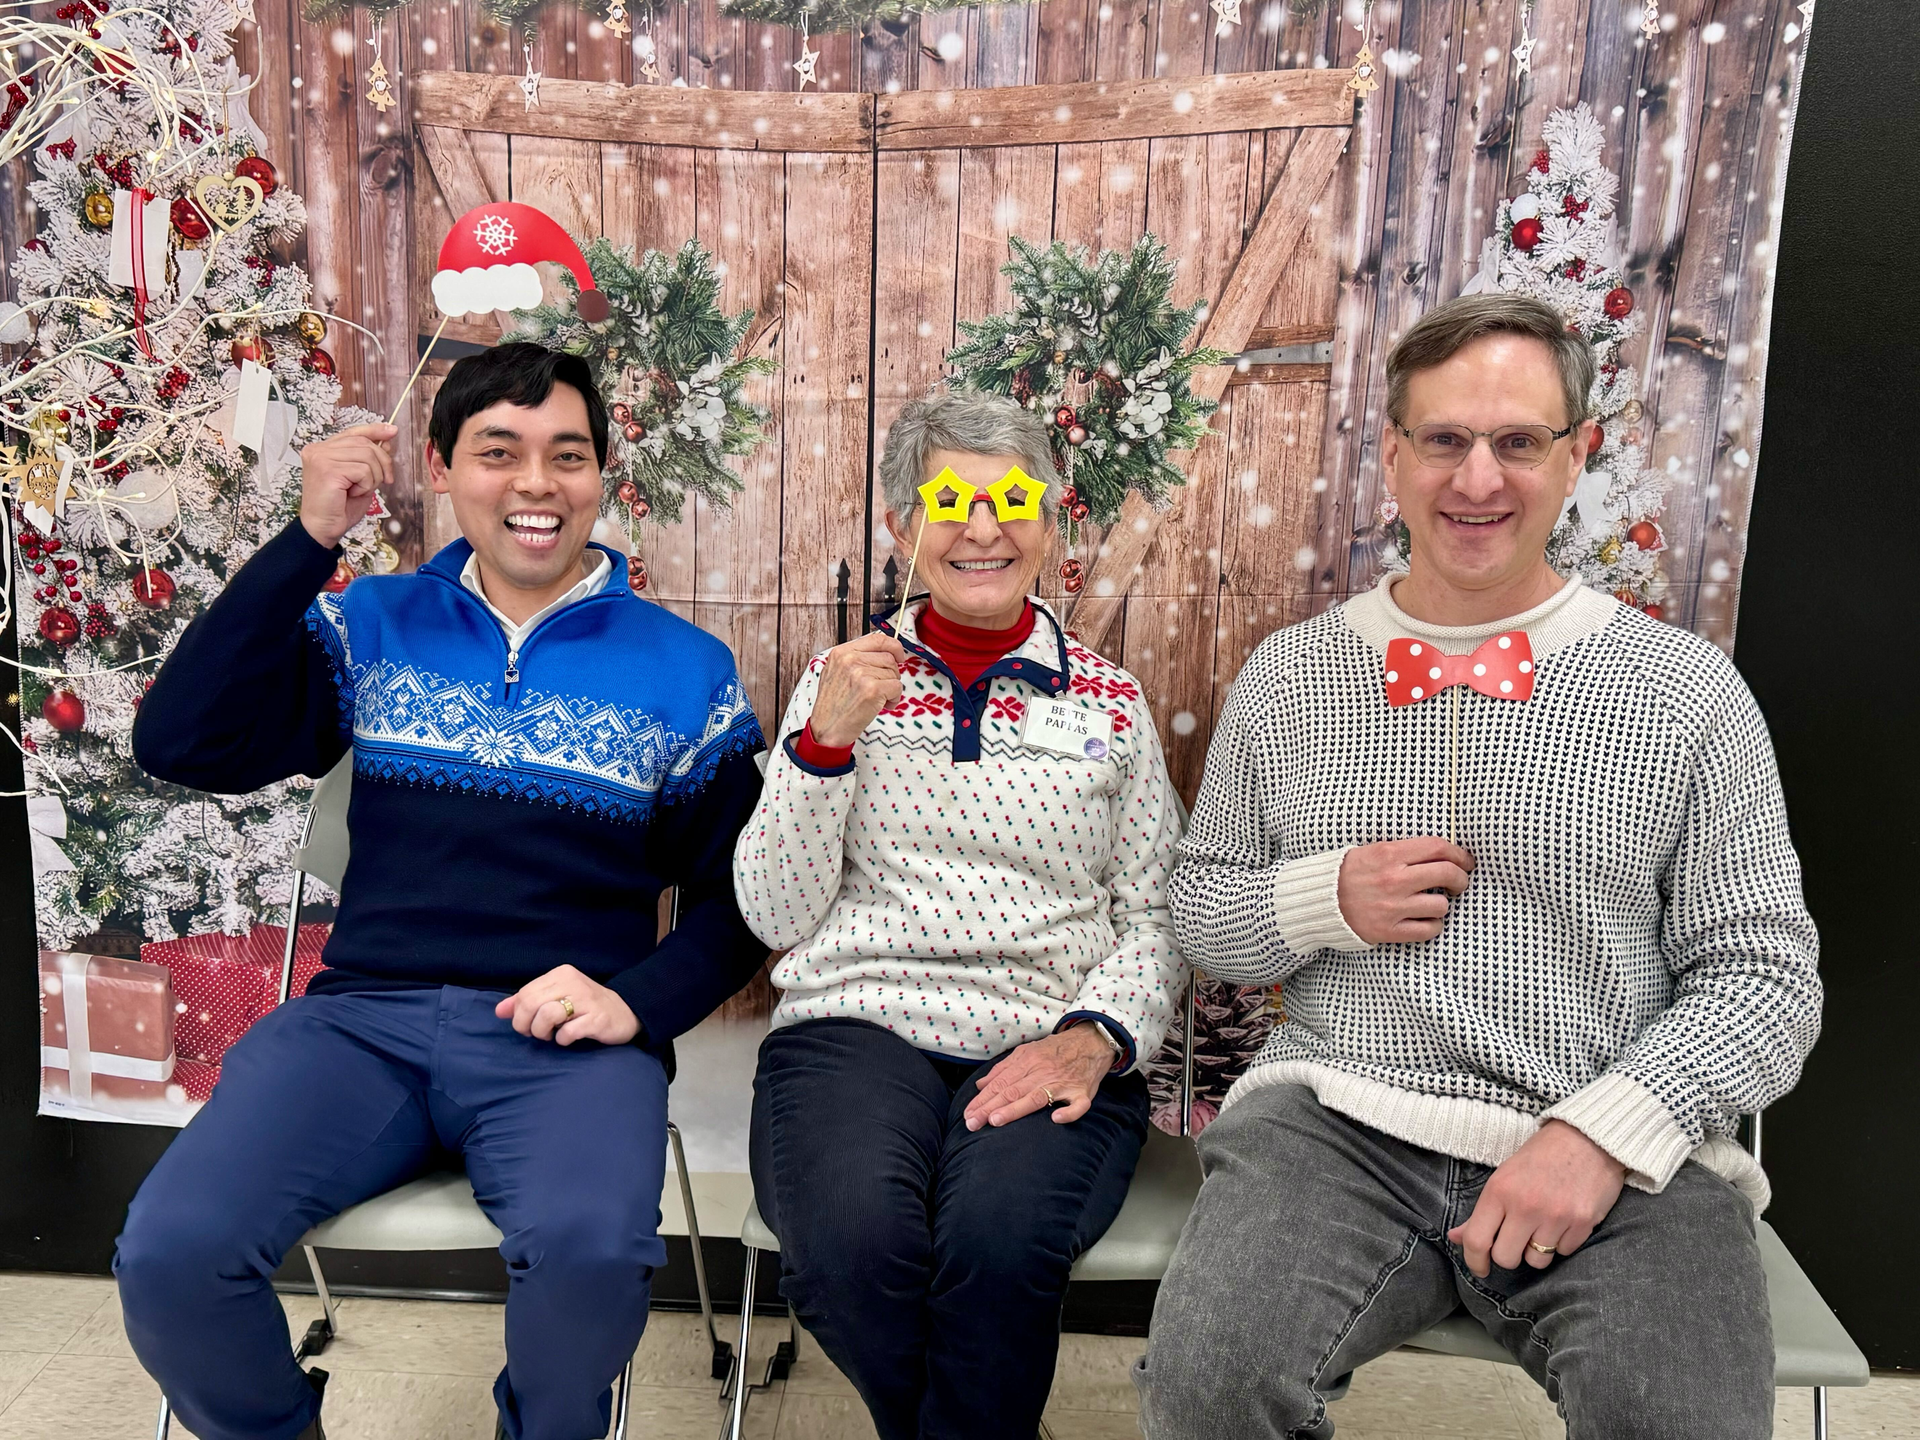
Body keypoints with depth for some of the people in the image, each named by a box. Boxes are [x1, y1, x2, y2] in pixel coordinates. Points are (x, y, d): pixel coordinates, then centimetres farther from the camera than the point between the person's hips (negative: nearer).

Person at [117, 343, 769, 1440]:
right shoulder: (375, 627, 13)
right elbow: (182, 746, 1)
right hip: (362, 1018, 2)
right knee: (170, 1254, -21)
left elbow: (736, 895, 8)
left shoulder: (684, 670, 7)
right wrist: (310, 539, -4)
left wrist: (639, 1003, -11)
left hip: (567, 1039, -2)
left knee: (589, 1252, -31)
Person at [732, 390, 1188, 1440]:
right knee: (850, 1240, -30)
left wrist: (1096, 1034, -10)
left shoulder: (1110, 703, 12)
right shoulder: (844, 680, 11)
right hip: (855, 1023, 1)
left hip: (1046, 1049, 0)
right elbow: (774, 915, 5)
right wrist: (827, 739, -8)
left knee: (998, 1241, -34)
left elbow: (1155, 919, 10)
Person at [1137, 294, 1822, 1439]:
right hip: (1340, 1117, 1)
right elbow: (1201, 910, 16)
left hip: (1621, 1155, 0)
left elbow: (1765, 973, 3)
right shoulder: (1287, 677, 9)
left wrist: (1603, 1135, -13)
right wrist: (1323, 902, -7)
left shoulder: (1688, 690, 3)